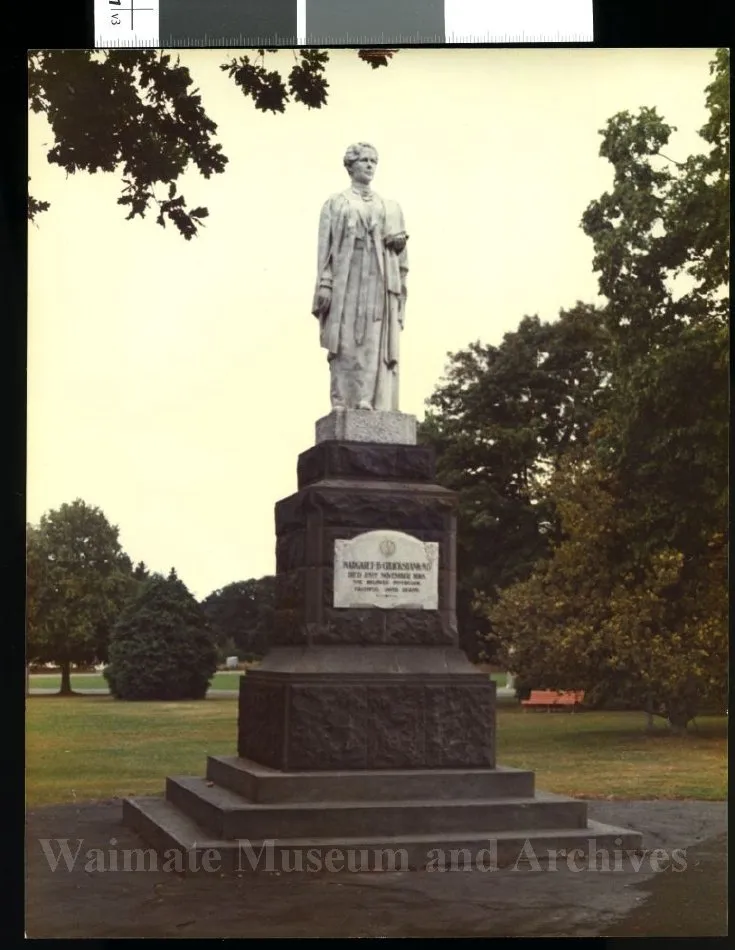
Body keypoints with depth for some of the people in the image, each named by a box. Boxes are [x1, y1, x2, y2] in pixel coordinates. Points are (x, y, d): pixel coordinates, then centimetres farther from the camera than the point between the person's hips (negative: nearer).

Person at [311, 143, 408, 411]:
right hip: (346, 279, -3)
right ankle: (341, 404, -12)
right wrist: (324, 284, -9)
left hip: (378, 281, 3)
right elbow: (326, 246, 3)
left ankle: (366, 401, -14)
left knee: (375, 343, -9)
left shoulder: (388, 207, 21)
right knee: (345, 342, -10)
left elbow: (398, 246, 19)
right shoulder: (336, 203, 12)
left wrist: (398, 240, -5)